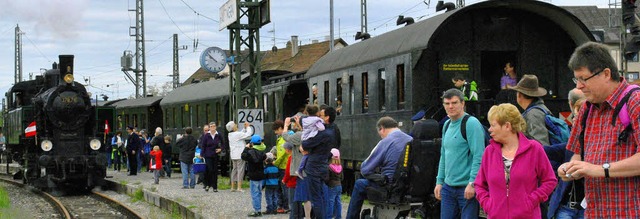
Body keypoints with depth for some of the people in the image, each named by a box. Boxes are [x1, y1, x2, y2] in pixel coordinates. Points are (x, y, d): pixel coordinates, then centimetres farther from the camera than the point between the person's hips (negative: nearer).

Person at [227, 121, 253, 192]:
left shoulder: (230, 135, 10)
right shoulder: (237, 134, -16)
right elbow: (248, 134, -14)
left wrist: (245, 128, 15)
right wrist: (248, 127, 0)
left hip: (233, 155, 8)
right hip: (240, 155, -8)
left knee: (234, 170, 13)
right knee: (240, 170, -5)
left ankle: (233, 187, 15)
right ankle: (239, 187, -9)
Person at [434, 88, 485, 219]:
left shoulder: (472, 124, -10)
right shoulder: (447, 125, 15)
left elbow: (478, 157, -16)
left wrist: (472, 183, -21)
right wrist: (439, 181, 18)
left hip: (467, 188, -7)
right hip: (448, 187, 7)